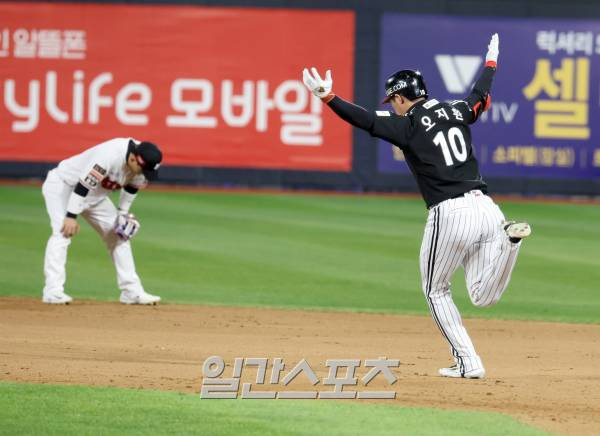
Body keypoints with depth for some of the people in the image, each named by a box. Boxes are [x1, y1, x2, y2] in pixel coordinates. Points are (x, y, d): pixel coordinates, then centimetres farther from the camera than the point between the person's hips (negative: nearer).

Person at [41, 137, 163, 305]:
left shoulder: (141, 162, -13)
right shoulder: (110, 155, -38)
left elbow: (132, 186, 8)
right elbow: (85, 183, -37)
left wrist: (123, 212, 5)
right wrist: (71, 216, -36)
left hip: (95, 195, 8)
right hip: (62, 185, -8)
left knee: (118, 235, 6)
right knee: (63, 233, -25)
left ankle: (131, 291, 12)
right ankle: (53, 291, -28)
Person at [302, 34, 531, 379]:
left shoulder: (408, 125, -2)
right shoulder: (457, 112, 15)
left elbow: (367, 120, -15)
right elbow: (480, 95, 35)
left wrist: (328, 97, -21)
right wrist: (491, 62, 54)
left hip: (450, 214, -5)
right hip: (486, 207, 5)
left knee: (436, 291, 16)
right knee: (484, 297, 9)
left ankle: (467, 361, 8)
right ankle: (509, 237, -14)